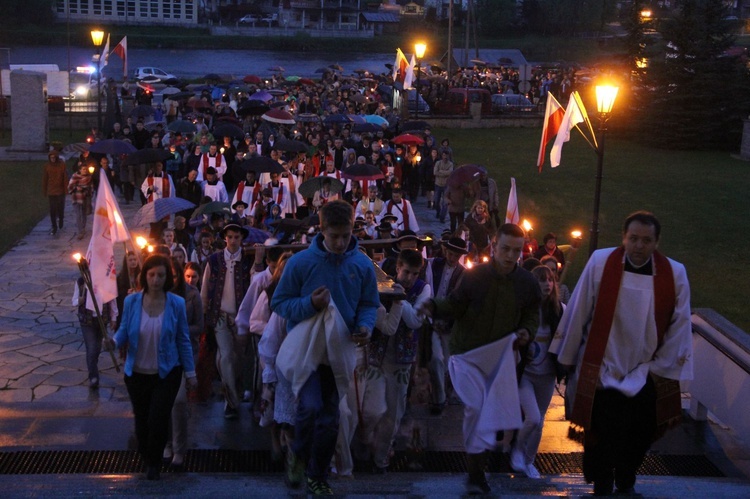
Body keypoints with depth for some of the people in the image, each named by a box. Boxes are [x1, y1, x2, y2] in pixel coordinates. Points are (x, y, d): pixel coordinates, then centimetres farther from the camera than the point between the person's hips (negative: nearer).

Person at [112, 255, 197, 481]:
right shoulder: (131, 301, -7)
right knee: (141, 419, 13)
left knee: (158, 419, -6)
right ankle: (146, 459, 40)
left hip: (166, 373, -2)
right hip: (137, 373, 2)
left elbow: (183, 340, -1)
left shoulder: (176, 303, -8)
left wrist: (190, 372, 2)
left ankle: (154, 463, 20)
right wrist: (114, 341, -24)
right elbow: (124, 332, 0)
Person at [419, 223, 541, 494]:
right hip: (468, 352, -3)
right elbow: (455, 306, -10)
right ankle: (476, 469, 2)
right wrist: (435, 308, -29)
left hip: (499, 355, 3)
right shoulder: (475, 275, -15)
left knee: (492, 409, 8)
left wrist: (527, 330, -12)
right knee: (475, 408, -11)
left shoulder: (527, 282, -5)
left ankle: (476, 470, 24)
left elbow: (532, 312, 8)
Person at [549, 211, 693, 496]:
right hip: (602, 373, -1)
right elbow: (577, 314, -2)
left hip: (646, 375, 2)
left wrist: (662, 366, 3)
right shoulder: (600, 263, -9)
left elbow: (679, 326, 1)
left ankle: (625, 483, 36)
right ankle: (601, 486, 25)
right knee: (603, 437, 1)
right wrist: (566, 359, 2)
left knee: (640, 438, 10)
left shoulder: (674, 274, -6)